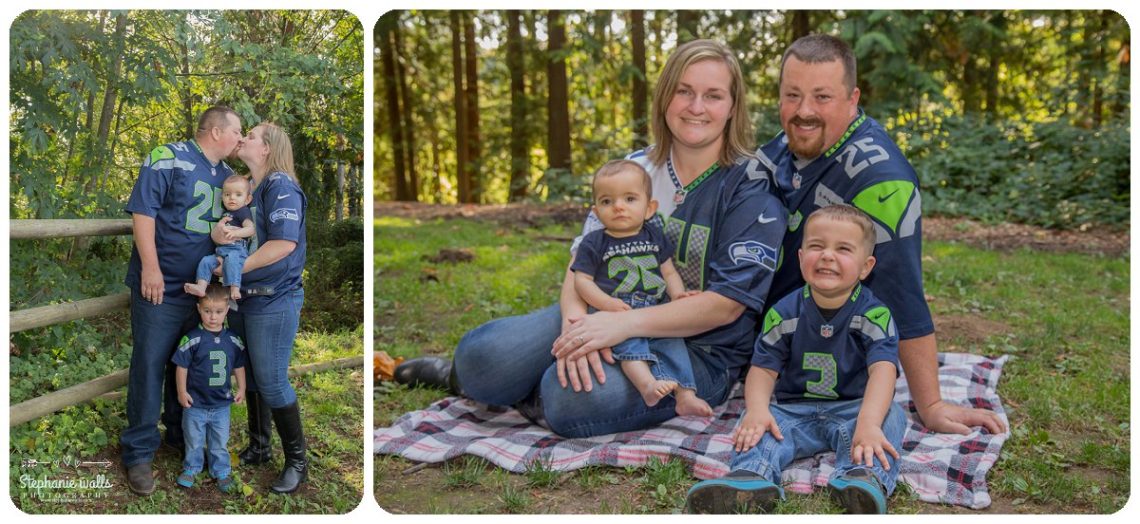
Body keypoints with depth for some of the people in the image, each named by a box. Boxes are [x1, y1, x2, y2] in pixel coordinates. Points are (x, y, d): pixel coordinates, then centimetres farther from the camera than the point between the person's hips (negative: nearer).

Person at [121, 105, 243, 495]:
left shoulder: (227, 174, 13)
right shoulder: (169, 158, -9)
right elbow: (143, 209, -15)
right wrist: (150, 267, -20)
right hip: (161, 286, -7)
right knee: (150, 364, -2)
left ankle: (180, 434, 31)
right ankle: (139, 452, 8)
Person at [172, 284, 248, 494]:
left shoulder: (233, 340, -4)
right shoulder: (193, 339, -15)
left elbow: (239, 366, 7)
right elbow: (182, 366, -8)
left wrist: (241, 389, 5)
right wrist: (182, 392, -8)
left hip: (222, 403, 2)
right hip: (195, 403, -2)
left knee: (220, 441, 14)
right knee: (194, 440, 14)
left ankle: (221, 471, 29)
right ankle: (191, 468, 34)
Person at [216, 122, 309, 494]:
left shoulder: (280, 185, -13)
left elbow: (285, 243, -24)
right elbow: (224, 230, 11)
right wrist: (218, 235, -14)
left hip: (274, 300, -8)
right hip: (244, 297, 8)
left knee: (271, 382, -4)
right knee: (249, 377, 16)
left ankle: (297, 462, 10)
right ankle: (258, 449, 32)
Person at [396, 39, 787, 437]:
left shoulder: (753, 187, -8)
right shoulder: (636, 167, 8)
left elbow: (727, 304, -15)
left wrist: (626, 323, -26)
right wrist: (576, 319, -21)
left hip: (701, 347, -4)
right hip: (612, 319, 4)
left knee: (573, 397, -33)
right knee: (481, 353, -18)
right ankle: (464, 373, 17)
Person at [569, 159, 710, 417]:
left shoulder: (655, 236, 15)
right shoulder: (593, 242, 4)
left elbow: (669, 272, 19)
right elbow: (581, 280, 0)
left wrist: (678, 294, -2)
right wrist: (606, 302, -16)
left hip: (654, 310, 4)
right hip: (616, 314, -4)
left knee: (672, 338, -19)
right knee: (628, 339, -32)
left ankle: (685, 396, -23)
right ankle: (647, 385, -49)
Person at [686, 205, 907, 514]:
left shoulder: (875, 315, -10)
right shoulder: (784, 314, -2)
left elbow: (883, 370, -24)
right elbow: (763, 369, -2)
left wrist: (868, 422, -42)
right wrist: (757, 410, -25)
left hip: (852, 410, -2)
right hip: (795, 409, 2)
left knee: (889, 415, -29)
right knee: (759, 421, -23)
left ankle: (864, 478, -54)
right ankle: (752, 479, -51)